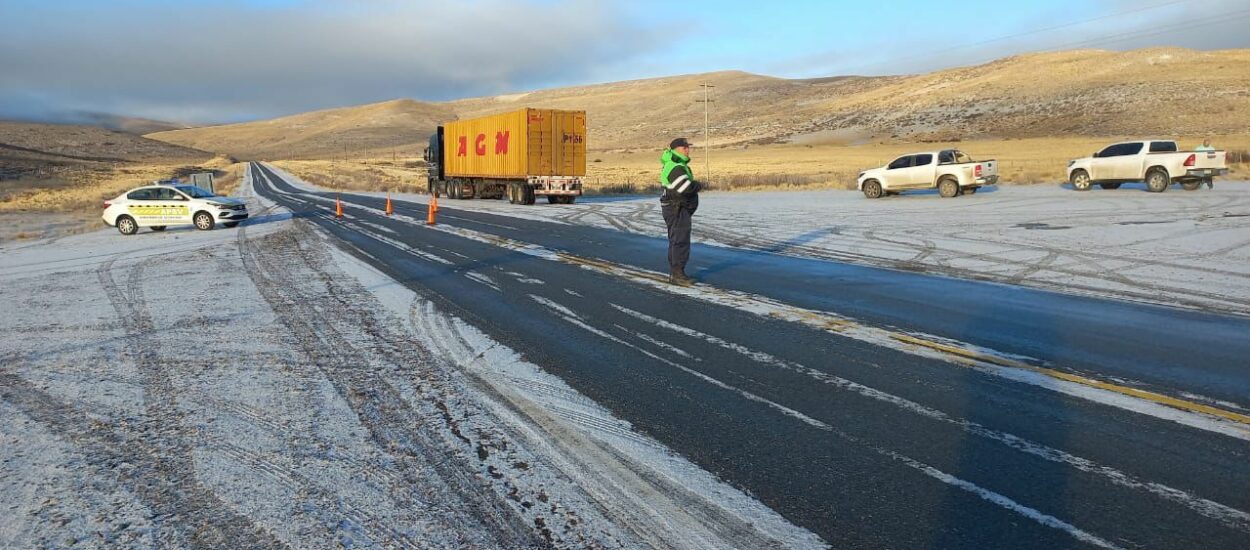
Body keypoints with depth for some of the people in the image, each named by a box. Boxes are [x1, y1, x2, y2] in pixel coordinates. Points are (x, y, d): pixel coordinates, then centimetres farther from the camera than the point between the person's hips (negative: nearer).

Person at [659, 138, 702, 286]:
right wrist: (699, 185, -8)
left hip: (679, 209, 11)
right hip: (677, 209, -11)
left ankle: (674, 272, 21)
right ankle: (677, 274, -12)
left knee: (676, 241, 14)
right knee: (681, 241, -12)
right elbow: (687, 187, -29)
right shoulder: (676, 167, -19)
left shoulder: (675, 163, 13)